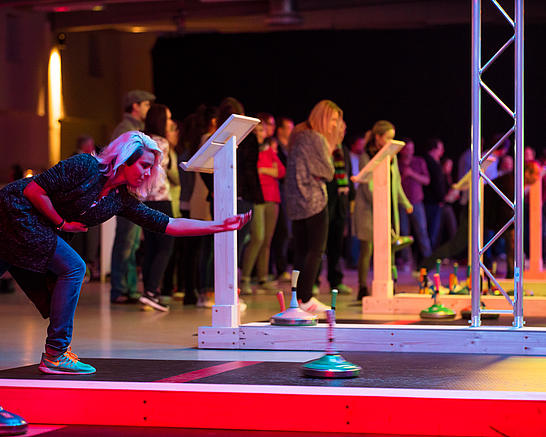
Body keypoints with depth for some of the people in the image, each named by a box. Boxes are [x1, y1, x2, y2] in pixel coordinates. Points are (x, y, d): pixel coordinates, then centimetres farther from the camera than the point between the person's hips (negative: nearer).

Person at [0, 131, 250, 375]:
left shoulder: (121, 201, 4)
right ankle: (55, 355, -8)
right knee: (72, 268, -11)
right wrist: (62, 223, -14)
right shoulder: (86, 166, -17)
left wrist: (221, 226, -1)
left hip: (31, 228, 8)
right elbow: (33, 190, -20)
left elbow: (168, 225, 2)